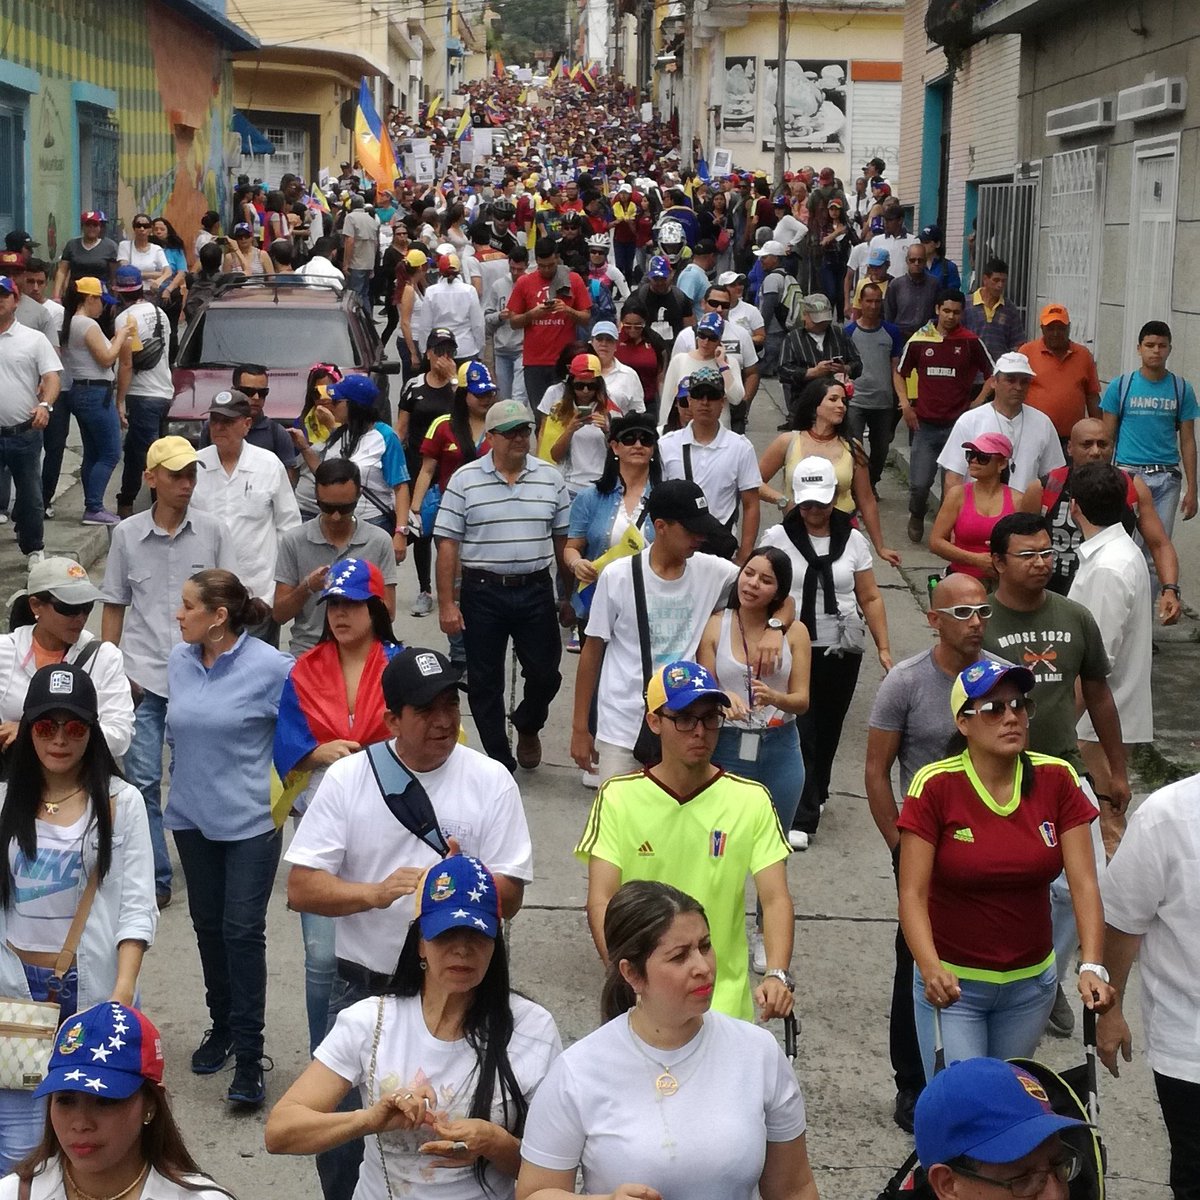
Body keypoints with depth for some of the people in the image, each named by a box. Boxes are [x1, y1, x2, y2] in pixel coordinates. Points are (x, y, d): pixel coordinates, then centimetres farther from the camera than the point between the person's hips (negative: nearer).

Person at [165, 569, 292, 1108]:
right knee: (207, 924, 15)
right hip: (193, 817, 6)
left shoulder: (270, 667, -15)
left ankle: (249, 1057, 1)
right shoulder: (179, 661, 2)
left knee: (243, 931, -5)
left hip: (250, 820, -6)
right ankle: (221, 1025, 33)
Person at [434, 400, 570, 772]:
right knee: (484, 683, 5)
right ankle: (499, 762, 18)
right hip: (482, 592, -1)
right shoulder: (465, 480, -3)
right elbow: (447, 545, -4)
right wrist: (446, 604, -8)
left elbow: (563, 539, 10)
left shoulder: (550, 478, 4)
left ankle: (527, 726, 37)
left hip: (536, 591, 2)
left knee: (545, 674, 6)